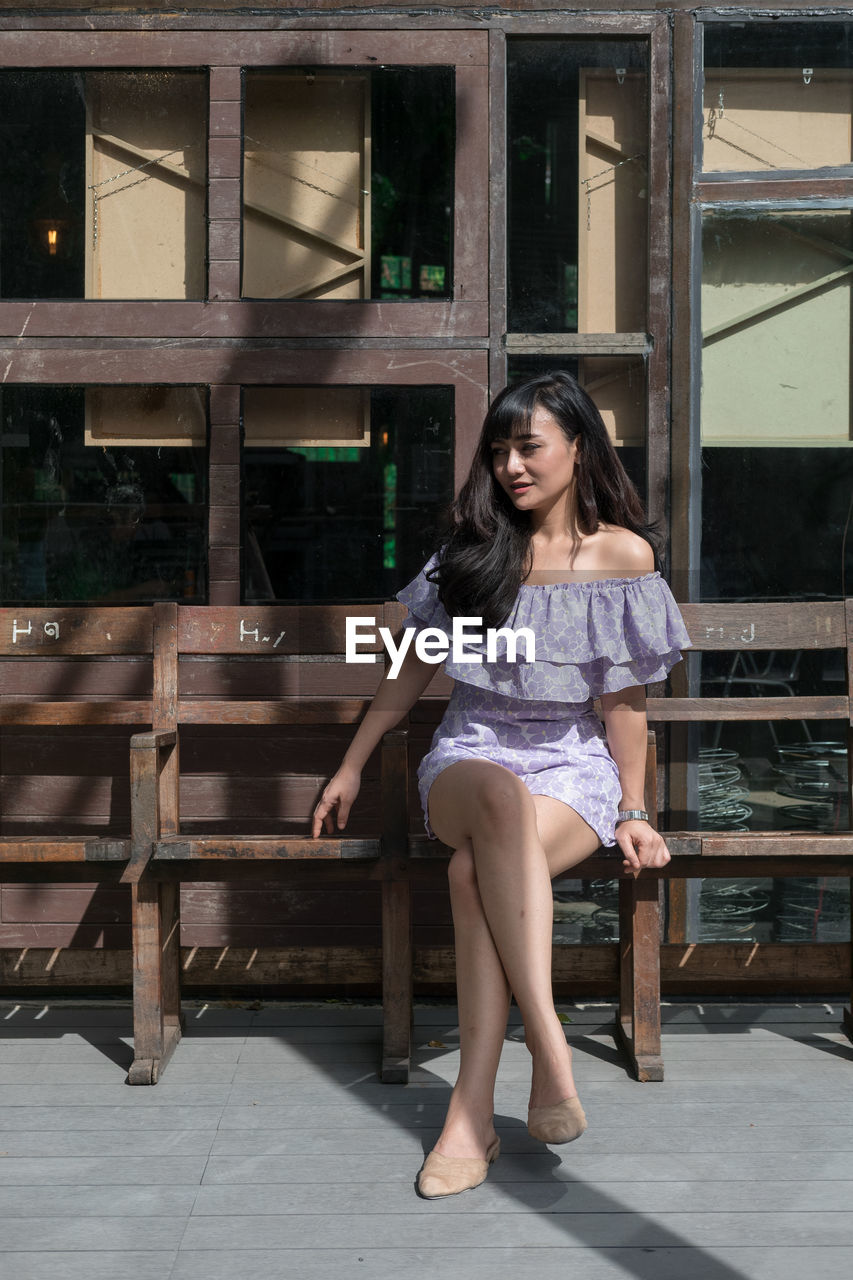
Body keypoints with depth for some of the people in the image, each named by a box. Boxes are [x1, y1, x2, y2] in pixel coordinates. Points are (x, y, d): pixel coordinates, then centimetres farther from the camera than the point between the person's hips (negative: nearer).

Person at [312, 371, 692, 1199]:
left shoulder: (622, 554, 1)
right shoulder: (474, 548, 9)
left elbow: (623, 697, 4)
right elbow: (412, 668, 15)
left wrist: (632, 811, 2)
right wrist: (351, 769, 17)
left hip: (574, 766, -1)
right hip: (471, 755, 2)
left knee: (476, 869, -35)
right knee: (500, 797, -38)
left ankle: (472, 1114, -33)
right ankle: (548, 1043, -42)